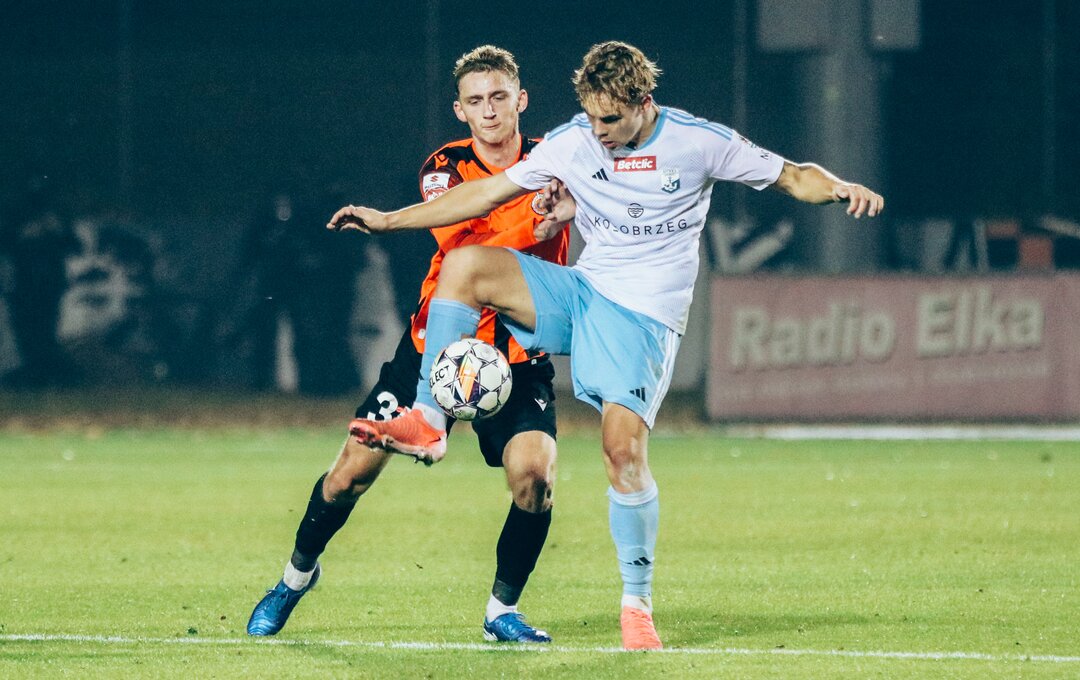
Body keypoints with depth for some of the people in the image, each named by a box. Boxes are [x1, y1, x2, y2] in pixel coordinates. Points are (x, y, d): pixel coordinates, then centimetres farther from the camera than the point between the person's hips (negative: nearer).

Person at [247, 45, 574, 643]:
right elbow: (460, 247, -23)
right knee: (354, 470, -1)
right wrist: (534, 225, -37)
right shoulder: (446, 167, -6)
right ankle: (297, 575, 28)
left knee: (534, 475, -21)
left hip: (517, 356, 0)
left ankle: (502, 611, 2)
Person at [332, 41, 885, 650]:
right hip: (581, 291, 4)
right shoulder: (572, 142, -1)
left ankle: (638, 601, -6)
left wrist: (840, 188, -23)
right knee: (465, 265, -19)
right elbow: (487, 195, 6)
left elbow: (793, 176, -1)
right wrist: (388, 220, 3)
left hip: (645, 314, -4)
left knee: (624, 446, -21)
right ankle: (427, 423, -13)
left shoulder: (700, 142, -8)